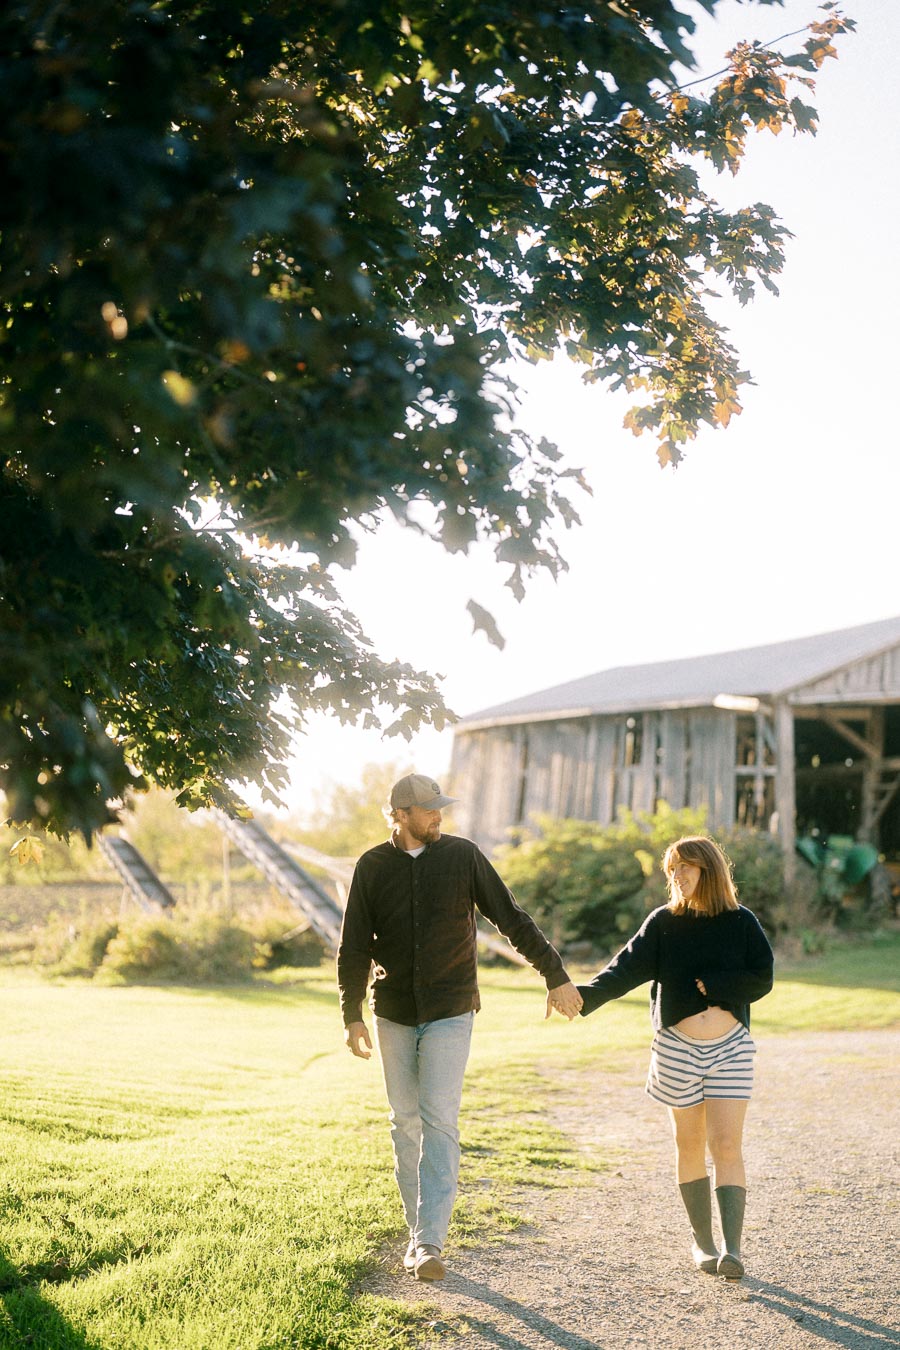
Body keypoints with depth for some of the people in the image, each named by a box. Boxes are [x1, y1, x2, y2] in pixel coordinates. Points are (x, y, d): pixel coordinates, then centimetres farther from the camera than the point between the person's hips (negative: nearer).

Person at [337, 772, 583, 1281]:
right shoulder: (372, 867, 0)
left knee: (439, 1123, -10)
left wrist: (556, 976, -5)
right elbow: (354, 947, 4)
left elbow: (513, 919, -1)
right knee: (406, 1124, 9)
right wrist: (352, 1015, -4)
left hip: (450, 1013, -2)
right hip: (394, 1015, 2)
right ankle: (418, 1232, 22)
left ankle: (430, 1243, -10)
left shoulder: (462, 855, -3)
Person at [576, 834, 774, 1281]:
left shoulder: (741, 922, 0)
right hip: (677, 1047, 1)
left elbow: (762, 979, -3)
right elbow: (628, 968, -12)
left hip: (731, 1048, -1)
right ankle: (702, 1241, 20)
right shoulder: (663, 922, 0)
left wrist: (712, 986, -14)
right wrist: (588, 994, -28)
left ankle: (732, 1247, -10)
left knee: (727, 1146, -9)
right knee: (690, 1145, 8)